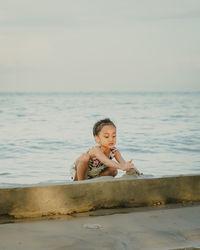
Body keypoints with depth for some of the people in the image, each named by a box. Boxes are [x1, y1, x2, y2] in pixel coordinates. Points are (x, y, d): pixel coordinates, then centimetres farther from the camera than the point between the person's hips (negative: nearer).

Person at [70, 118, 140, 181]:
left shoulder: (114, 151, -20)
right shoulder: (96, 150, -38)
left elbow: (122, 162, -35)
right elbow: (105, 161, -57)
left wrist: (131, 168, -58)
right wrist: (121, 167, -72)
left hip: (94, 175, 6)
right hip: (78, 172, -6)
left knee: (113, 171, -16)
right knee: (85, 157, -35)